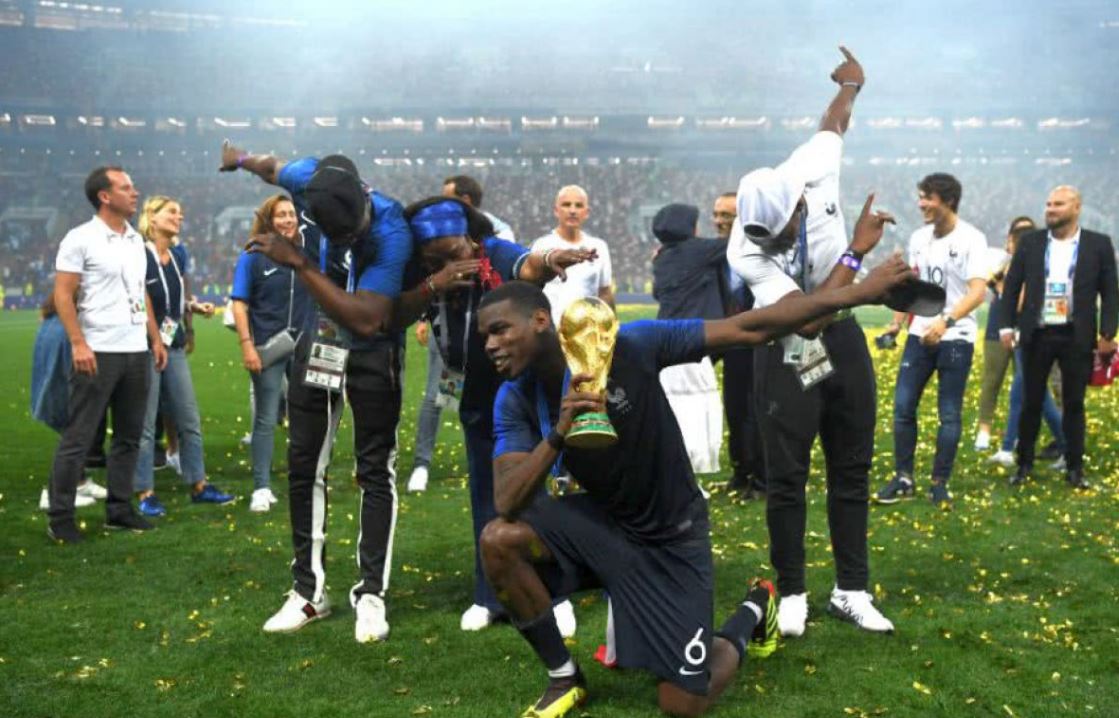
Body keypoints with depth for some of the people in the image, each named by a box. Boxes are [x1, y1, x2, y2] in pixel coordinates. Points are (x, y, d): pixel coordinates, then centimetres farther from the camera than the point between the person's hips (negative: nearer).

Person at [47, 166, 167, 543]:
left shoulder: (136, 240, 14)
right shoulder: (80, 239, -7)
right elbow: (62, 296, -10)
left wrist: (155, 338, 15)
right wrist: (78, 343, -18)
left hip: (136, 351, 7)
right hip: (99, 352, -7)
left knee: (129, 435, 11)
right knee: (77, 437, -2)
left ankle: (119, 508, 21)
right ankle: (60, 516, 5)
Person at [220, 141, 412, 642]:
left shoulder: (390, 233, -30)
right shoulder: (309, 180, -16)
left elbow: (367, 320, -34)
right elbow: (275, 168, 9)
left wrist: (299, 263, -34)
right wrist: (241, 159, 32)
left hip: (371, 356, -5)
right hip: (317, 345, 5)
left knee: (375, 472, 0)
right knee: (304, 468, 7)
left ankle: (371, 595, 6)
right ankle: (309, 592, 17)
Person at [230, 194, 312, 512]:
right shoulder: (252, 257, -2)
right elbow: (239, 304, -5)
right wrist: (246, 346, -13)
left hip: (305, 347, 3)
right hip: (269, 350, -3)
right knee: (266, 420, 2)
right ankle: (262, 489, 9)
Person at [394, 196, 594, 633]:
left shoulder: (497, 256, -24)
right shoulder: (426, 276, -9)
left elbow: (529, 267, -45)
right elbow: (396, 316, -20)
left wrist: (550, 261, -68)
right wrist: (433, 286, -36)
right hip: (476, 398, 5)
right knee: (487, 495, 11)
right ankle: (491, 595, 22)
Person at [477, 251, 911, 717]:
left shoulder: (629, 345, -24)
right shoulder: (515, 400, -13)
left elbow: (748, 329, -21)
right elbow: (507, 504, -24)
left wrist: (858, 292, -22)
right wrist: (558, 434, -41)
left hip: (670, 537, -3)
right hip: (601, 521, 3)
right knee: (499, 539, -25)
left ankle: (753, 610, 28)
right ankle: (564, 678, -2)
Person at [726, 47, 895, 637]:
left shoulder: (812, 171, -16)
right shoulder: (745, 249, -26)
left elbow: (833, 125, 9)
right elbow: (807, 317, -31)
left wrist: (850, 85, 25)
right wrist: (855, 252, -31)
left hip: (842, 340, 4)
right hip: (787, 353, -4)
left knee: (851, 469, 9)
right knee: (786, 477, 0)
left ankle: (851, 591, 20)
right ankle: (791, 594, 15)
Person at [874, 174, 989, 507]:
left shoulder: (971, 239, -11)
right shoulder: (918, 238, 7)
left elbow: (978, 292, -20)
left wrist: (945, 321, -34)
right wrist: (897, 322, 9)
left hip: (956, 338, -5)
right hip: (920, 335, 5)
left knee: (949, 415, 2)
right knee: (903, 406, 3)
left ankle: (940, 484, 13)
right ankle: (903, 478, 14)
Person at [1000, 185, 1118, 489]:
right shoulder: (1030, 241, 5)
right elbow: (1012, 285, 7)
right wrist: (1007, 325, 0)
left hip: (1077, 337, -1)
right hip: (1037, 335, 1)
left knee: (1074, 404, 5)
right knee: (1031, 402, 7)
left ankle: (1074, 469, 14)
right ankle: (1024, 464, 17)